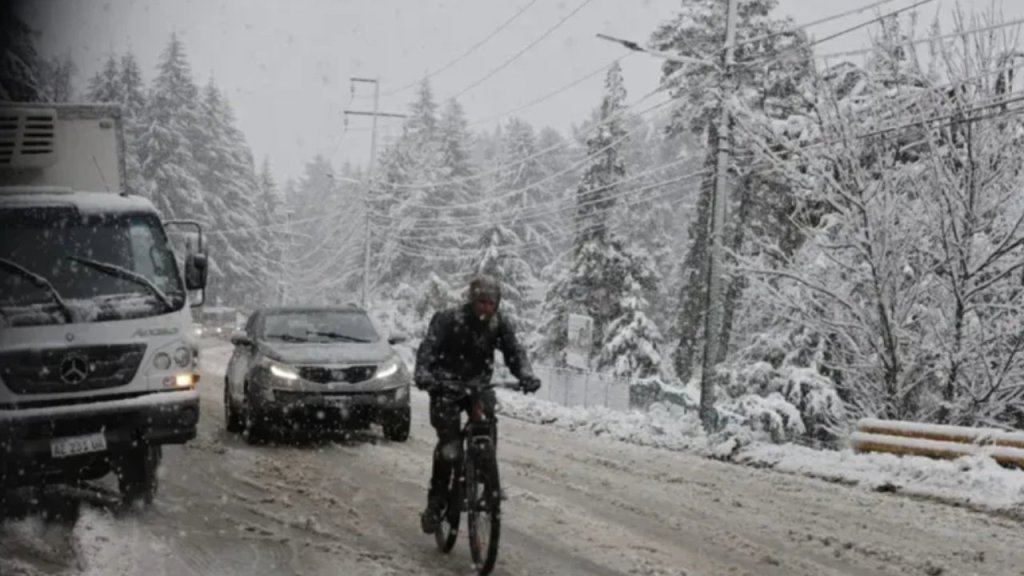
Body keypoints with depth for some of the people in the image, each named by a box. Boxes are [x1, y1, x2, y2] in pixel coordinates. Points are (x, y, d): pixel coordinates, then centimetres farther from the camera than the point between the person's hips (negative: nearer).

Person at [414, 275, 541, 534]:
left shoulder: (500, 324, -3)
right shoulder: (448, 319, -15)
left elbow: (514, 351, -13)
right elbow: (429, 346, -26)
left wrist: (526, 375, -34)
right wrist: (423, 374, -46)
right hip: (446, 386, -3)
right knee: (449, 444, -15)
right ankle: (436, 501, -3)